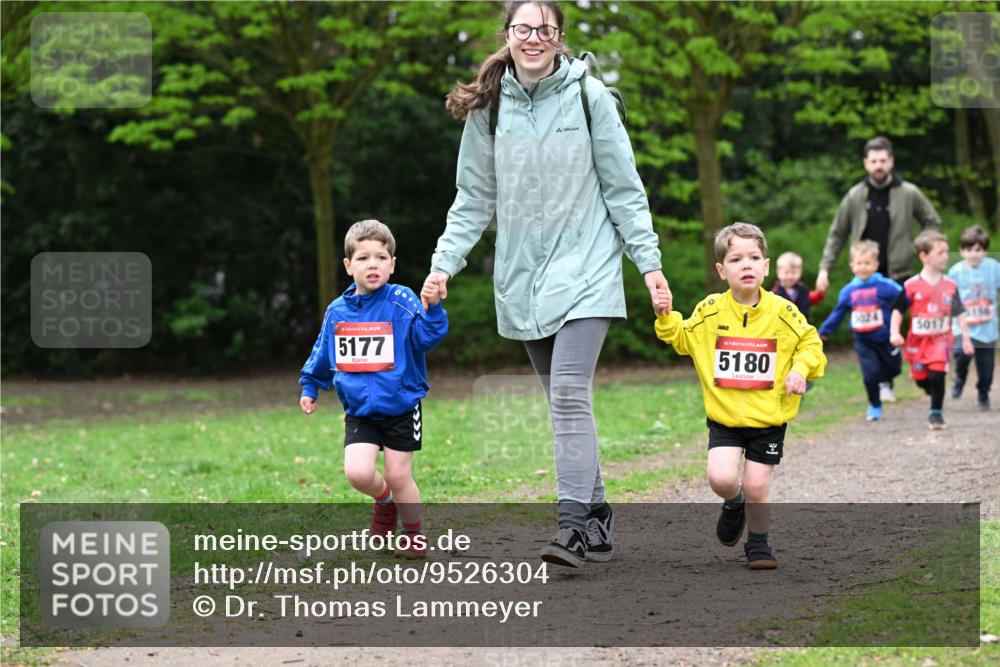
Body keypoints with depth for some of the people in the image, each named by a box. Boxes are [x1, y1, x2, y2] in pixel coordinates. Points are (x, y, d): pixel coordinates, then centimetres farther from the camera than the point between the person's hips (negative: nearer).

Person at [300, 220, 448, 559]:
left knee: (398, 476, 2)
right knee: (358, 473, -12)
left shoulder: (401, 301, -10)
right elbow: (322, 354, 18)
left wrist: (432, 308, -39)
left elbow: (427, 337, -23)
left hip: (401, 407, -3)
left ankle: (413, 533, 28)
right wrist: (310, 387, 24)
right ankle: (384, 500, 23)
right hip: (359, 412, 3)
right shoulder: (337, 311, 3)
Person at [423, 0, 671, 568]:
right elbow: (474, 199, 12)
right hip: (522, 277, 4)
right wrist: (445, 262, 1)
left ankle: (574, 526, -19)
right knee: (564, 403, 8)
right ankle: (598, 518, 17)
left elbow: (624, 190, 0)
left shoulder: (589, 96, -4)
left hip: (585, 268, -4)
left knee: (570, 394, -17)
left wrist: (650, 263, -4)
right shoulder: (489, 107, 4)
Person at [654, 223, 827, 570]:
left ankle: (758, 544, 24)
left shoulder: (782, 312, -5)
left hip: (769, 418, -1)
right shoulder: (709, 311, -3)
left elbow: (811, 343, 6)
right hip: (724, 416, 1)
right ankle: (734, 504, 21)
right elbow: (681, 339, 10)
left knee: (756, 486, -2)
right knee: (721, 478, -16)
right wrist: (666, 317, -7)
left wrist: (800, 369, -11)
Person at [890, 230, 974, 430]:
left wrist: (966, 337, 7)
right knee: (921, 379, 11)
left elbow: (959, 313, 7)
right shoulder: (912, 286, -8)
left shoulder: (950, 285, -1)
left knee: (937, 375, -16)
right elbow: (897, 310, -1)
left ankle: (936, 412, -1)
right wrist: (894, 333, -13)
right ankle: (935, 396, 43)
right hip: (918, 341, 0)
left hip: (941, 339, 0)